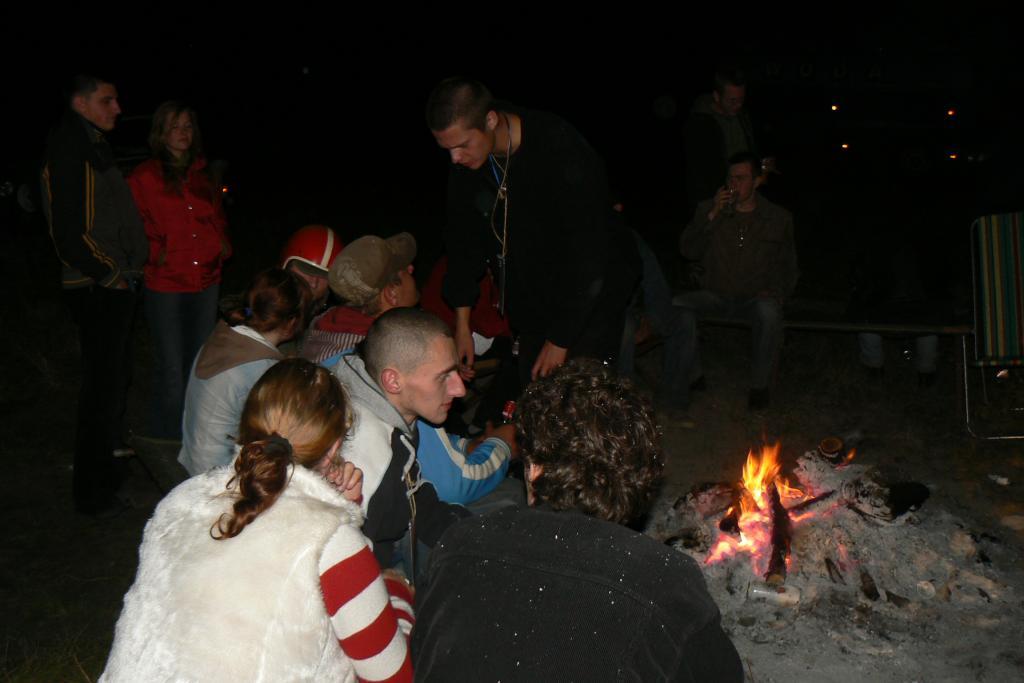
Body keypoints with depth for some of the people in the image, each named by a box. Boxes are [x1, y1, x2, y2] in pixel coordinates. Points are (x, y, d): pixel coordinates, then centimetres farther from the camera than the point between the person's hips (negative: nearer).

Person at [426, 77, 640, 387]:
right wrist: (461, 325, 2)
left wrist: (560, 340, -21)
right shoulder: (466, 162, -9)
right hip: (534, 299, 6)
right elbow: (463, 239, 3)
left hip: (591, 294, -6)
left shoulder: (561, 150, -29)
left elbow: (588, 257, -26)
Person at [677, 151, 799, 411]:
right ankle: (692, 375, -14)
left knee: (769, 312, -37)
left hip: (755, 298, -1)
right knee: (677, 305, -29)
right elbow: (688, 251, -4)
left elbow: (789, 267, 13)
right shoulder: (708, 209, 7)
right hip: (715, 295, 1)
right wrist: (713, 215, -13)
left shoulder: (778, 218, 6)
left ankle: (760, 385, -17)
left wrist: (776, 292, -6)